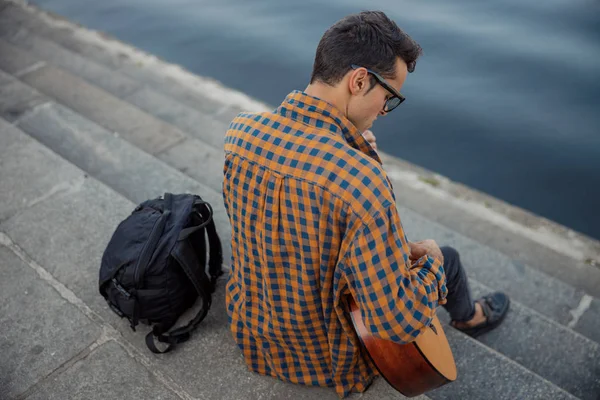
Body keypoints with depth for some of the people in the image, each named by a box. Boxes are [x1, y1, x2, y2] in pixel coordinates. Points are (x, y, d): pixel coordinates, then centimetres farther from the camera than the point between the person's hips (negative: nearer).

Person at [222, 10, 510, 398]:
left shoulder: (240, 130, -16)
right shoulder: (363, 183, -39)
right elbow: (402, 323, -32)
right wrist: (430, 258, -13)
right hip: (326, 358, -5)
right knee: (447, 257, 16)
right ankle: (469, 316, 51)